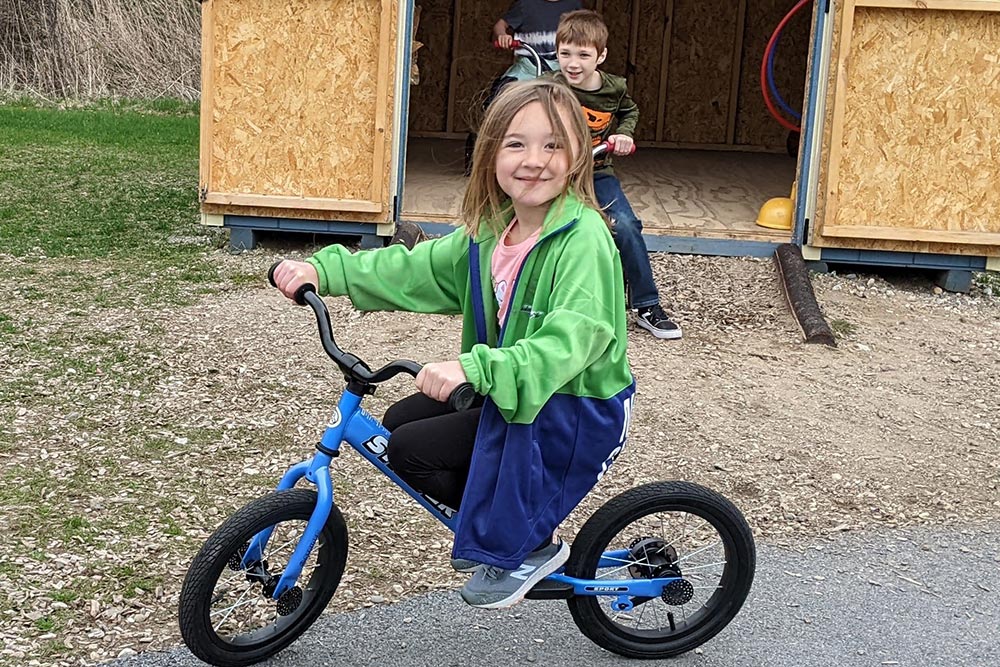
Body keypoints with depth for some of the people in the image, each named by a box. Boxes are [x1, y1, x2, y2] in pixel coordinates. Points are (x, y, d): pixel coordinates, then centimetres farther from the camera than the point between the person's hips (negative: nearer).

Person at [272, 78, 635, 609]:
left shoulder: (584, 239, -23)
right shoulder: (491, 231, 3)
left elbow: (571, 342, -36)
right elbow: (413, 269, 4)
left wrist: (475, 368, -48)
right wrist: (322, 269, -9)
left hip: (577, 412, -9)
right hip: (511, 391, 9)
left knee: (410, 449, -15)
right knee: (400, 420, 7)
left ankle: (526, 547, 3)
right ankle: (501, 518, 20)